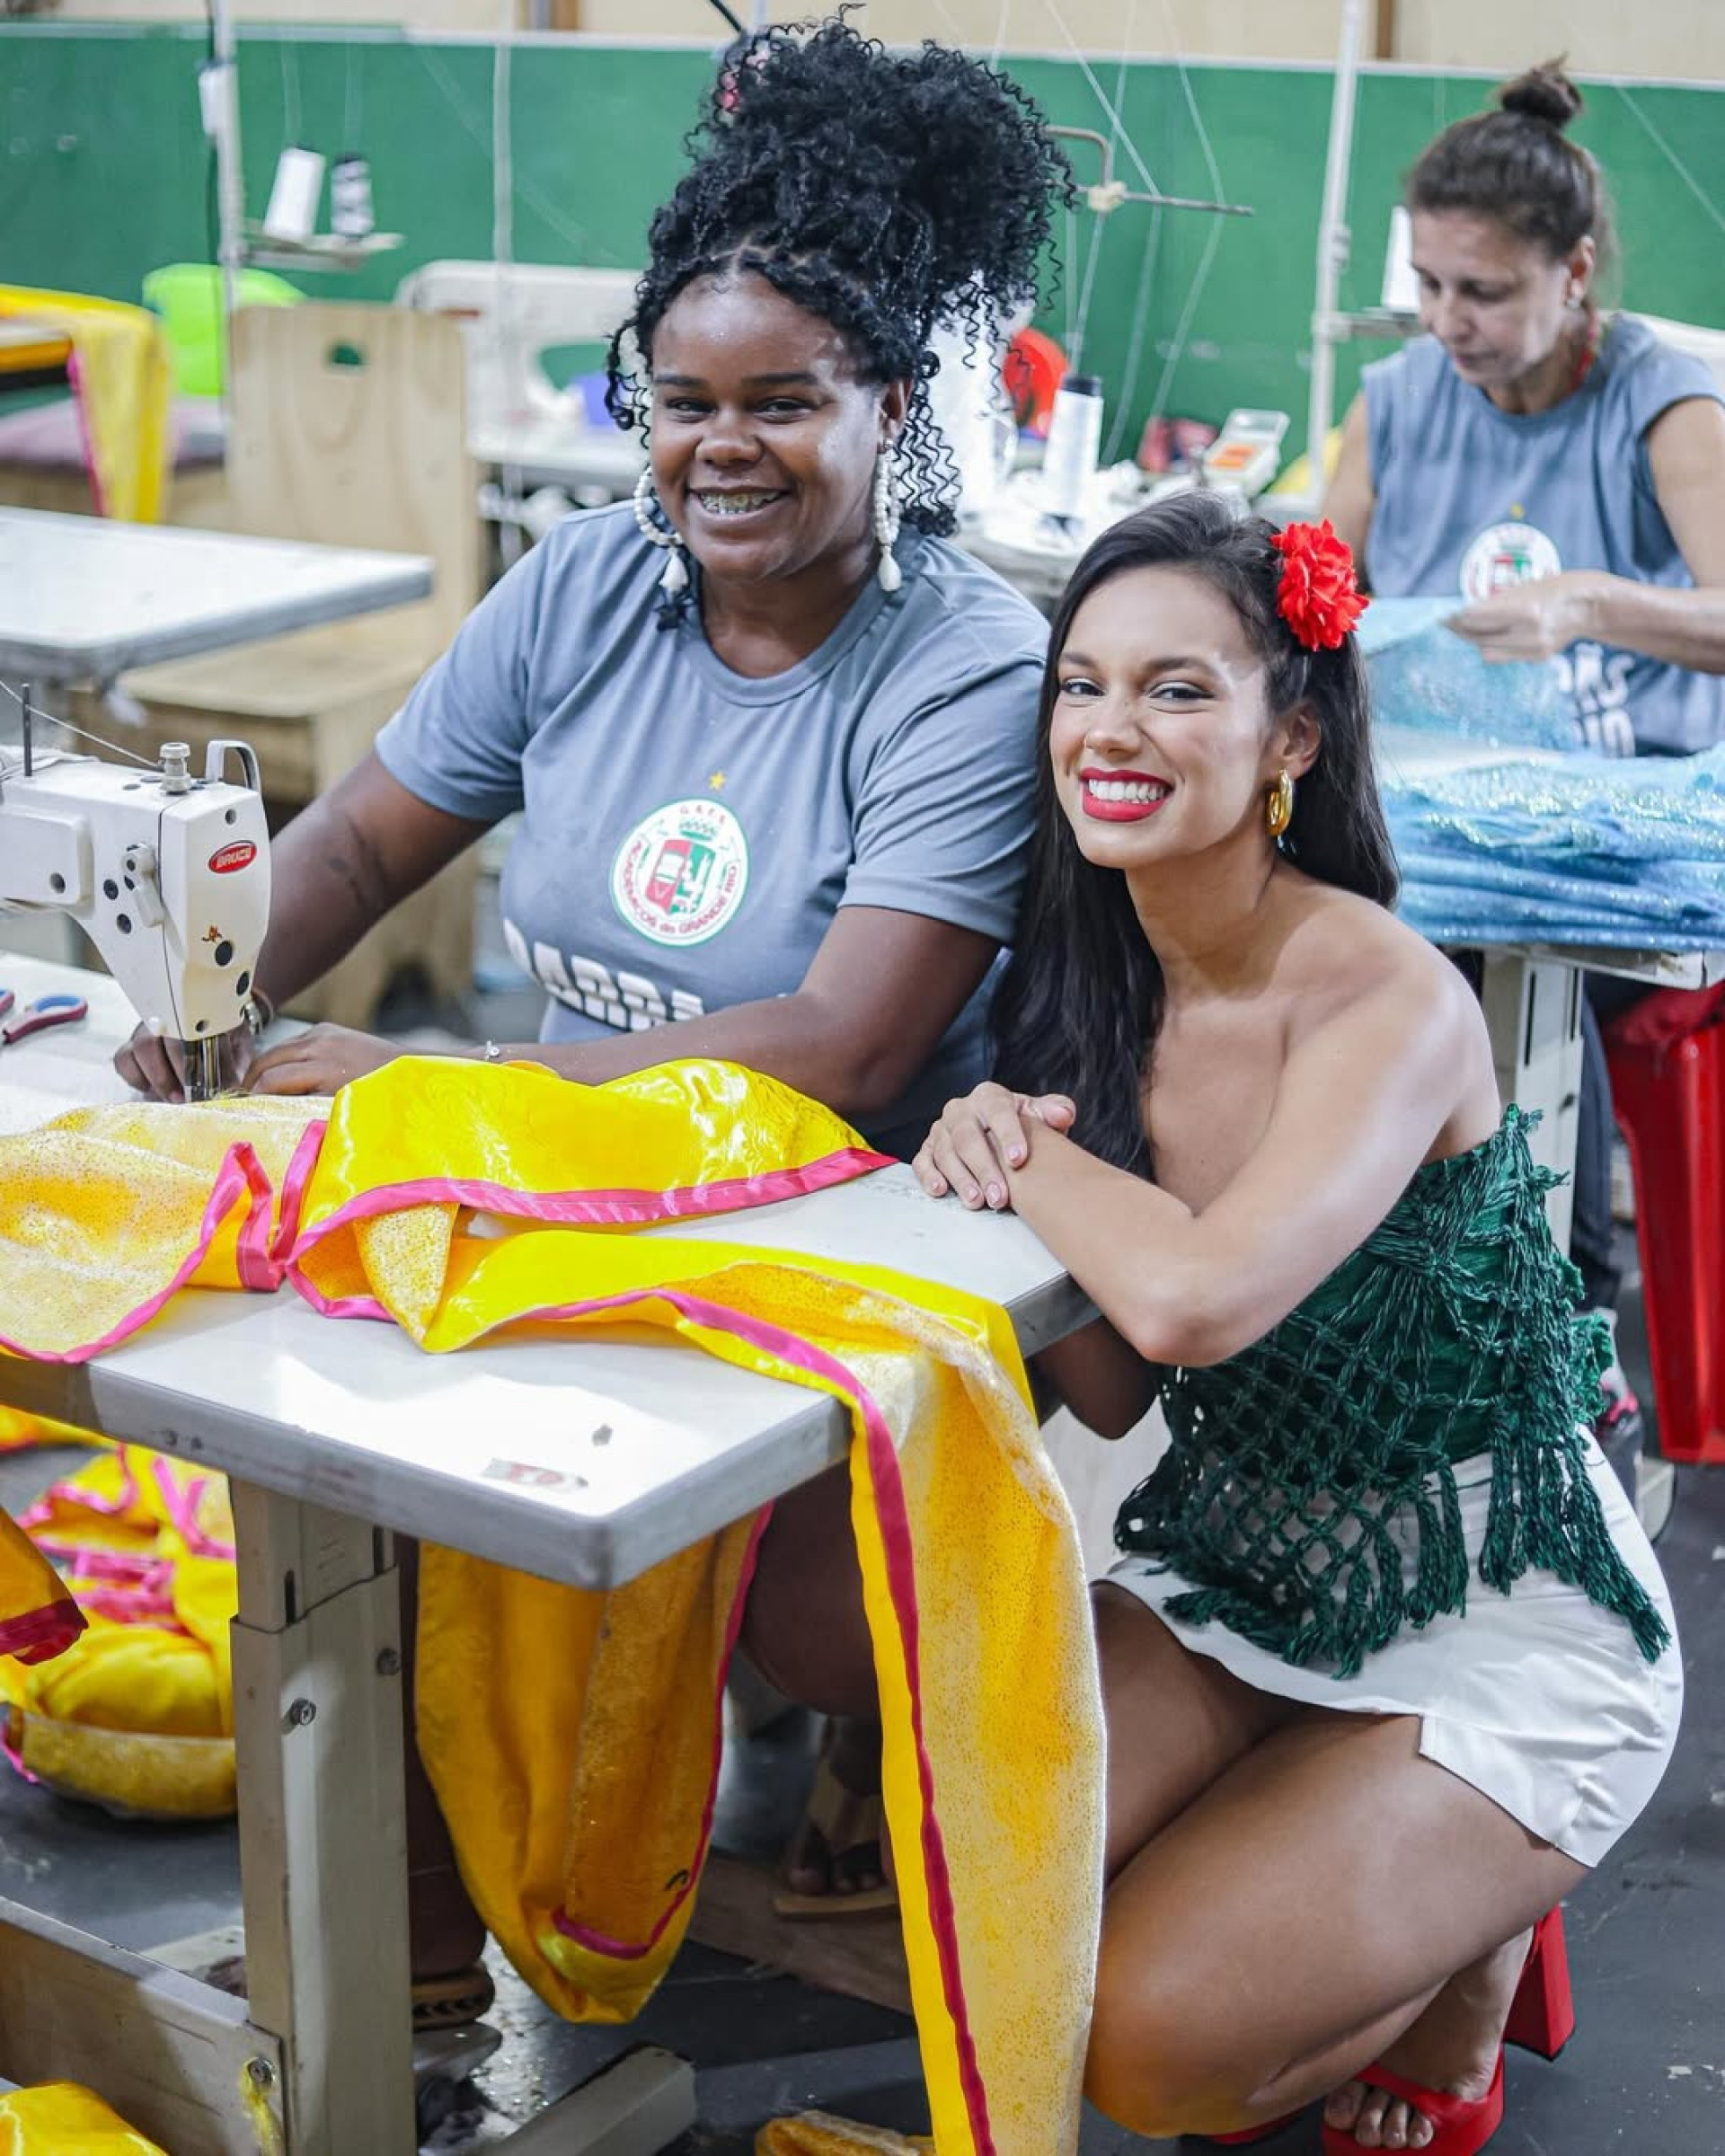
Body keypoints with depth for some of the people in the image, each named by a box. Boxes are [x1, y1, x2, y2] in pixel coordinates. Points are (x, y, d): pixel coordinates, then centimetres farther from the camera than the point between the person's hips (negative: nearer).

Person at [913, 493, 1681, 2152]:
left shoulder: (1393, 1001, -24)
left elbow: (1196, 1304, -41)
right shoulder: (1100, 984, -3)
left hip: (1496, 1624, -6)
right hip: (1240, 1567, 7)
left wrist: (1027, 1155, -21)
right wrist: (999, 1169, -20)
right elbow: (1115, 1392, -1)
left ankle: (1474, 1934, 14)